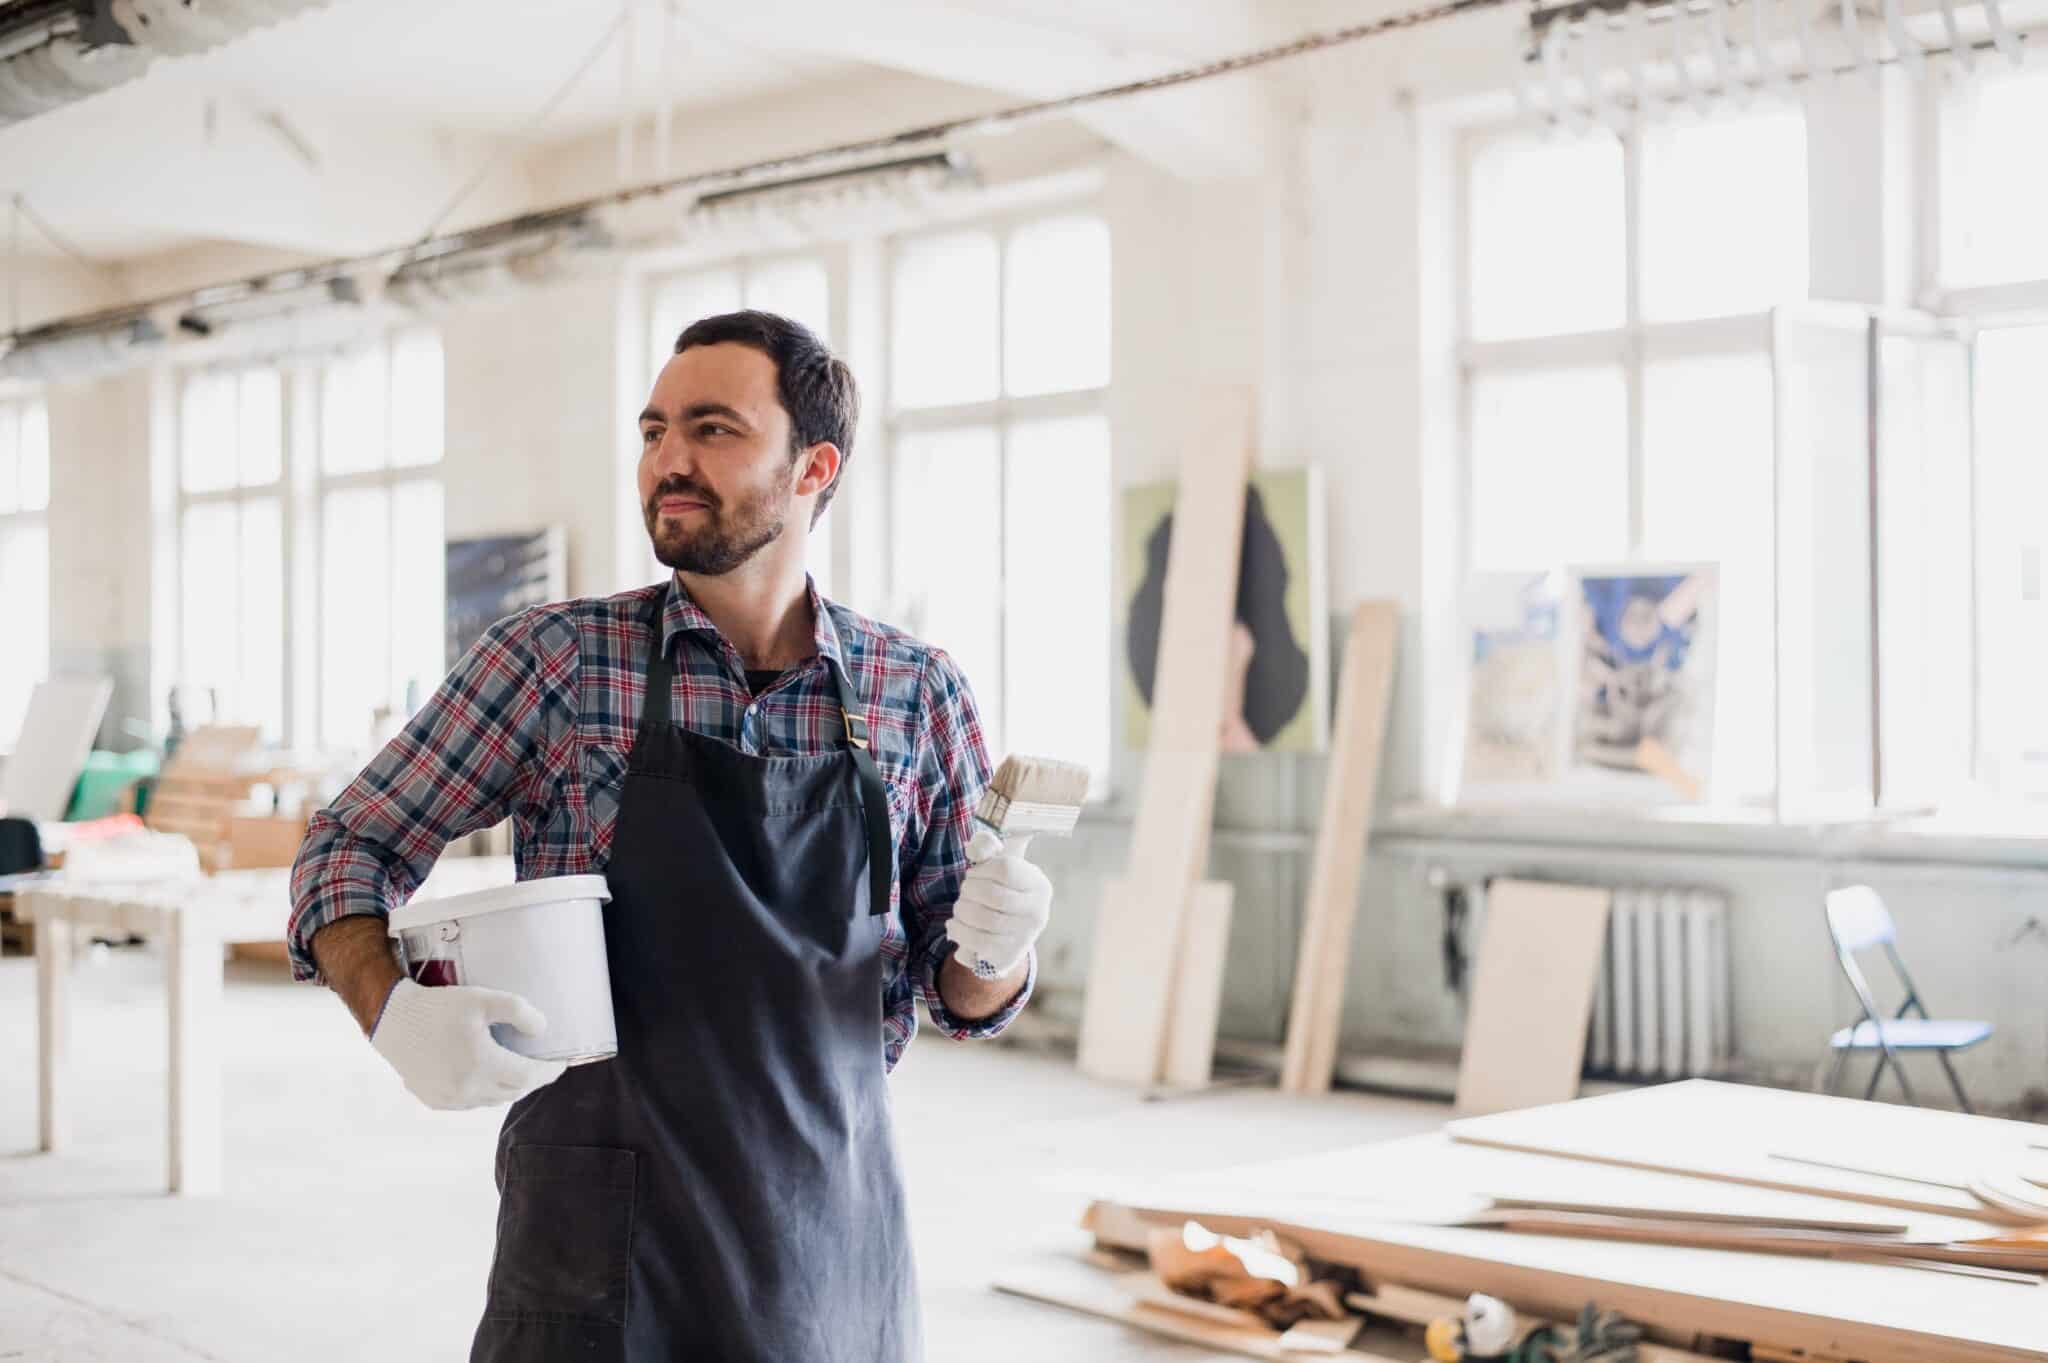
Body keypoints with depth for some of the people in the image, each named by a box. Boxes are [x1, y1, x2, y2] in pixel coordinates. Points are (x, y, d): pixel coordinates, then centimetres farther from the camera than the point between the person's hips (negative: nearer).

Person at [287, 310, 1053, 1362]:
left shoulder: (919, 693, -1)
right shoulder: (554, 658, -5)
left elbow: (958, 992, 7)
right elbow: (350, 851, 0)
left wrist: (998, 950, -16)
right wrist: (396, 1013, -19)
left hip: (835, 1249, 2)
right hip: (602, 1228, -1)